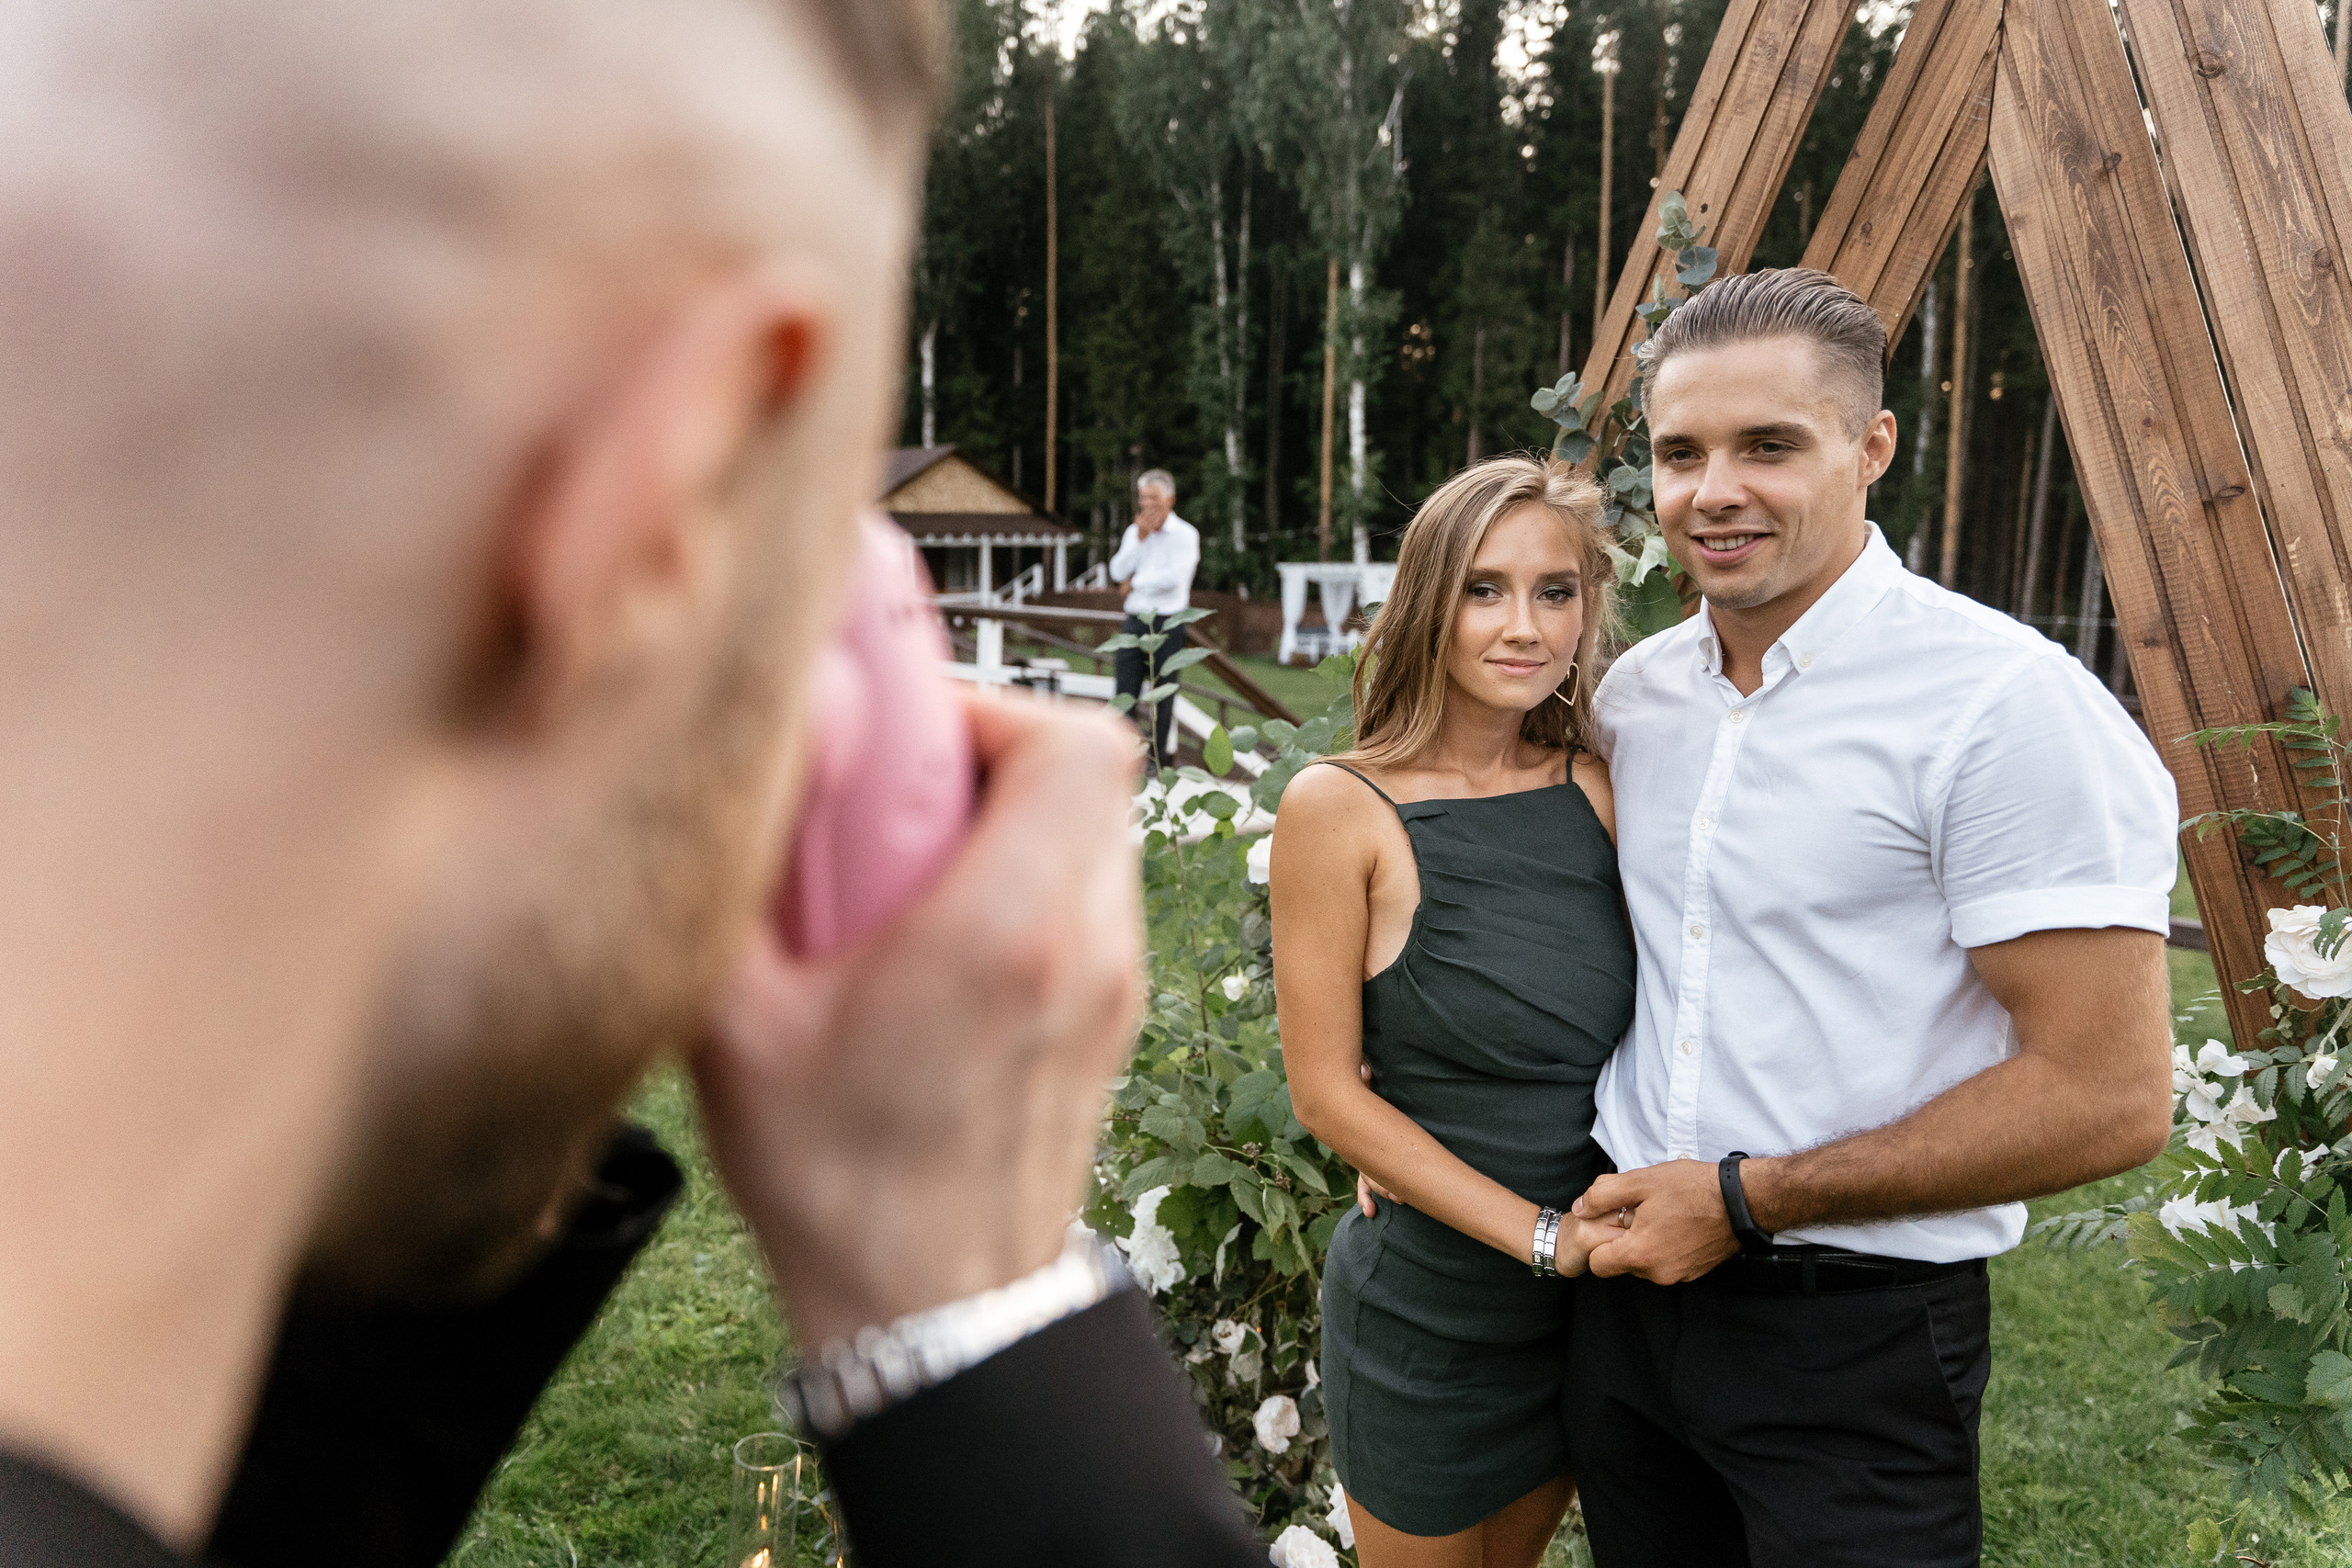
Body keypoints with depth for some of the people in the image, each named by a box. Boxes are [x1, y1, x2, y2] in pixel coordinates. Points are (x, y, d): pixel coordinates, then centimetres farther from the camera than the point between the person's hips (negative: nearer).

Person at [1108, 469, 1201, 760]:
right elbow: (1118, 572, 0)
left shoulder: (1185, 534, -4)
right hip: (1134, 621, 4)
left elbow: (1173, 577, -17)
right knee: (1125, 692, -1)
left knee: (1163, 695, 2)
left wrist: (1135, 582, -5)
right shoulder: (1134, 532, 13)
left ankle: (1157, 759, 10)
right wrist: (1140, 539, -8)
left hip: (1167, 624, -4)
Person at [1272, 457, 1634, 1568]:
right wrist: (1542, 1235, -18)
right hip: (1428, 1300, -4)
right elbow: (1328, 1093, -15)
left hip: (1586, 1292, 5)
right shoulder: (1343, 809, -15)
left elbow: (1629, 1032, 7)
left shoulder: (1598, 790, -2)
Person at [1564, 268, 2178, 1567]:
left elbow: (2108, 1097, -20)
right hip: (1628, 1282, 6)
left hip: (1854, 1341, -6)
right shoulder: (1633, 693, 4)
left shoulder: (2007, 706, -17)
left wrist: (1745, 1199, -18)